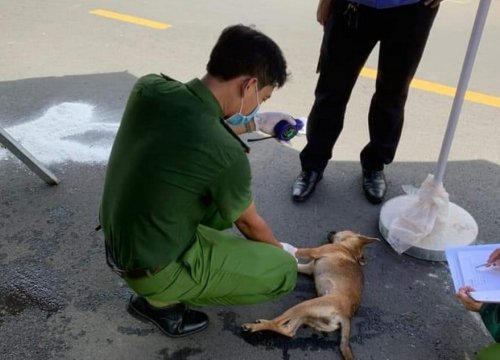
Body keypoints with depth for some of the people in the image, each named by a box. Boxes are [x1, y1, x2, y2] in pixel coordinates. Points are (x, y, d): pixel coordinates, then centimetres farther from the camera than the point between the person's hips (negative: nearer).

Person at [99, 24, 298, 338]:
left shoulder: (149, 88, -13)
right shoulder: (227, 156, -29)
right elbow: (247, 222, -8)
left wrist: (255, 122, 16)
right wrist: (281, 249, 15)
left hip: (119, 239, 7)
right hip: (154, 268, -7)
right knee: (284, 271, 1)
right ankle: (162, 299, 7)